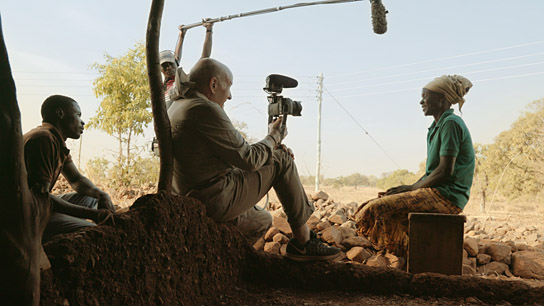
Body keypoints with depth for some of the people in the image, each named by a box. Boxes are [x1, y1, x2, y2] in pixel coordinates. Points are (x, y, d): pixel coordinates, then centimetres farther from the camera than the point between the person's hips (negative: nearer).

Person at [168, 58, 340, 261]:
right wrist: (274, 137, 6)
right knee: (281, 161, 1)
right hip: (215, 200, -10)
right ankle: (302, 242, 7)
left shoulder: (175, 108, 18)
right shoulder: (205, 109, -16)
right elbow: (248, 160, -14)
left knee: (263, 221, 30)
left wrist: (271, 150, 12)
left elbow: (232, 154, 19)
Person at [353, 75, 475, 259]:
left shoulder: (451, 123, -12)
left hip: (446, 196, -10)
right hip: (436, 192, 11)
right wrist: (408, 188, 6)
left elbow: (446, 170, -19)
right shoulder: (438, 126, 19)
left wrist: (412, 187, -10)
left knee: (379, 209, -19)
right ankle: (407, 252, 4)